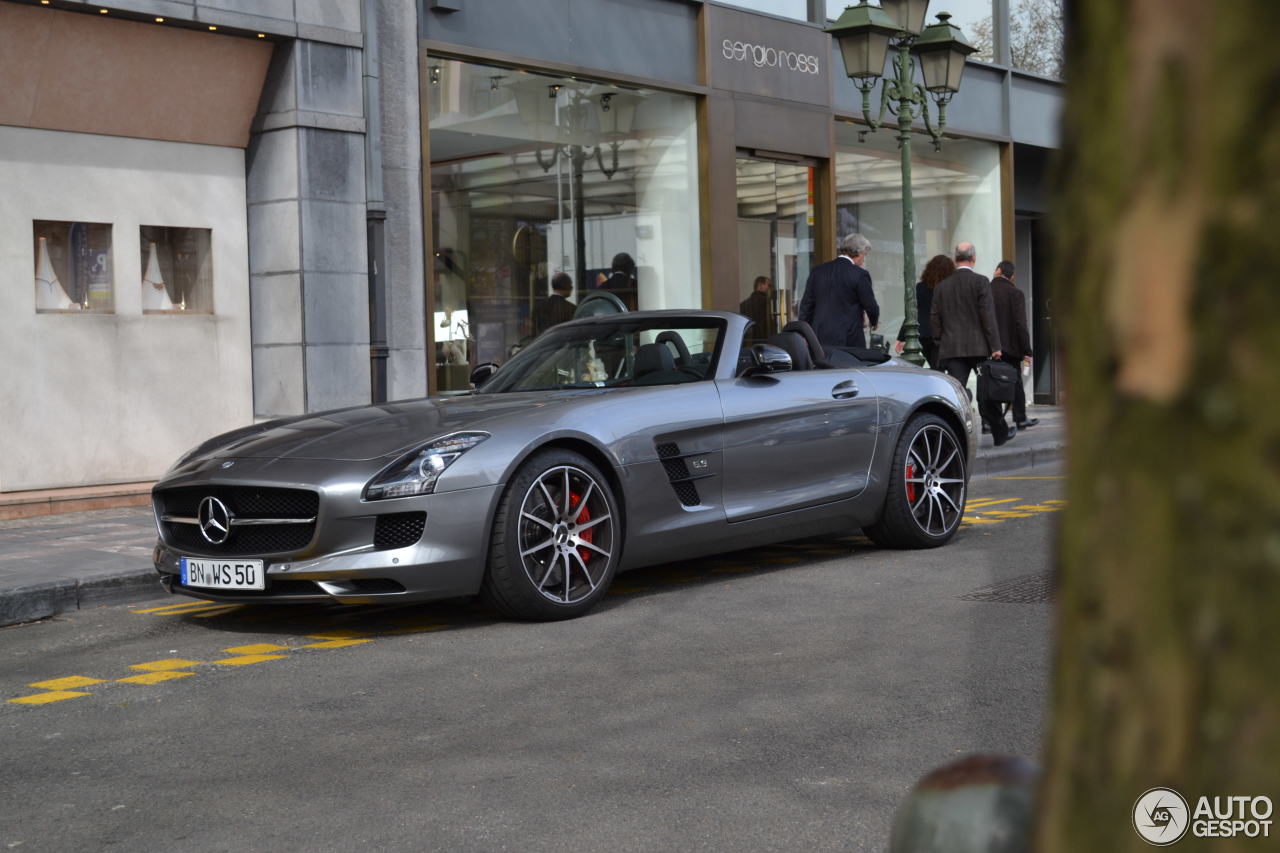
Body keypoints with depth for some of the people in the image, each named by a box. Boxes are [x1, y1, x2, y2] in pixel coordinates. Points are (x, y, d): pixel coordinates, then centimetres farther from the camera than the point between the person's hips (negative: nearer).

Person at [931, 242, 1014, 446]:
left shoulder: (942, 286, 6)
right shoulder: (980, 281, -6)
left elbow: (935, 318, 7)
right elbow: (988, 315, -9)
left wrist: (942, 343, 17)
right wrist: (995, 347, -8)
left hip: (951, 348, 2)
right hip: (978, 347, -2)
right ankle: (1000, 433, 23)